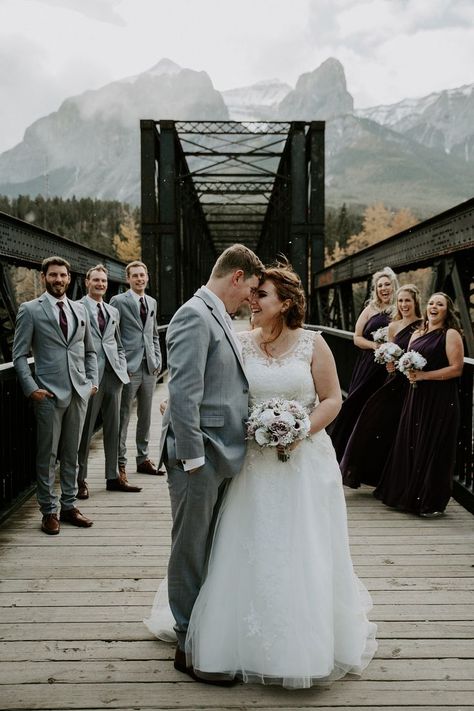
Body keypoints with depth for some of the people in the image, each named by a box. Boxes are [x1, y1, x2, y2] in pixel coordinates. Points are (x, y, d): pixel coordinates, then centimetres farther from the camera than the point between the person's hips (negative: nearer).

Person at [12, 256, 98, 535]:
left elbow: (90, 351, 18)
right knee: (47, 455, 3)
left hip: (79, 392, 4)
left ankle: (69, 506, 22)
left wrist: (93, 380, 7)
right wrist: (31, 388, -12)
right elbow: (20, 355, -2)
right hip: (49, 394, -4)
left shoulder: (80, 309, 12)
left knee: (71, 454, 11)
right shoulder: (30, 310, -1)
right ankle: (49, 511, 14)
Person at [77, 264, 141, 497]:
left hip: (114, 374, 6)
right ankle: (81, 480, 12)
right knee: (85, 429, 1)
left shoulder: (113, 312, 17)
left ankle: (113, 476, 21)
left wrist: (123, 368, 9)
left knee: (113, 428, 11)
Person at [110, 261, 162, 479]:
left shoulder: (152, 302, 15)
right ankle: (120, 462, 8)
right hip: (129, 368, -6)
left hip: (149, 367, 6)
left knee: (145, 416, 12)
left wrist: (158, 360, 10)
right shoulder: (118, 301, -3)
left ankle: (143, 459, 22)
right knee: (123, 416, 0)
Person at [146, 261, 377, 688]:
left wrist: (300, 432, -15)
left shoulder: (312, 344, -3)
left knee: (303, 553, 6)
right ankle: (258, 641, 25)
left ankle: (309, 645, 27)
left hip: (305, 459, -1)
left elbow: (332, 399, -3)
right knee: (253, 553, 7)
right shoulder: (243, 344, 1)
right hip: (256, 463, 2)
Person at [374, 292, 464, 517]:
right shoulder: (417, 334, 15)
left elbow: (456, 369, -13)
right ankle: (407, 495, 21)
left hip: (440, 399, -7)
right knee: (409, 445, 8)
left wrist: (424, 375, -17)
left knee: (433, 448, -1)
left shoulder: (451, 334, -6)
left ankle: (432, 502, 11)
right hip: (416, 397, 7)